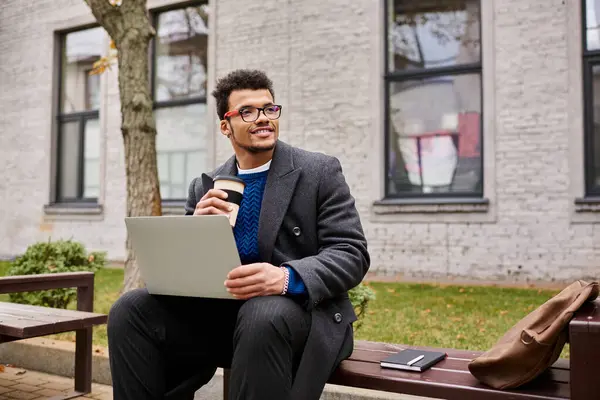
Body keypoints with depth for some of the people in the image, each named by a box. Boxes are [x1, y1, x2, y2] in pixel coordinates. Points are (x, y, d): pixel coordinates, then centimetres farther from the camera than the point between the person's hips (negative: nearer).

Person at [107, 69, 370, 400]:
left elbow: (351, 254, -9)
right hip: (219, 311, 4)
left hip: (302, 308, -3)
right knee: (130, 310, -15)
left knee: (262, 316, -37)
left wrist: (286, 279, -29)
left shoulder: (321, 172, -1)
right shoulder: (204, 188, 10)